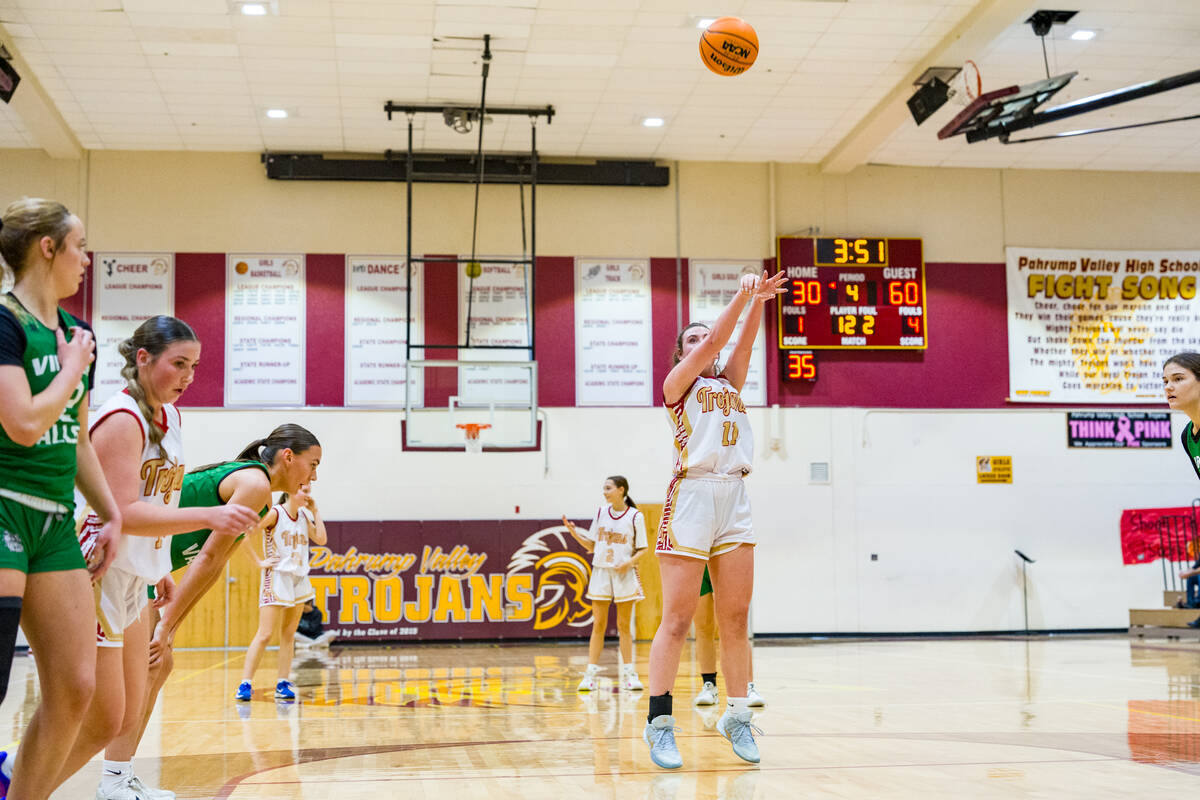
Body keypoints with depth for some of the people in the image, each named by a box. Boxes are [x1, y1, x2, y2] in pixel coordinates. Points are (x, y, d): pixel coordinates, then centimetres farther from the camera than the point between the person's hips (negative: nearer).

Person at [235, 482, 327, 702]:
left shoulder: (303, 516, 10)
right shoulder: (275, 514, -10)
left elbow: (321, 539, 7)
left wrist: (315, 511, 4)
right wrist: (259, 561, -14)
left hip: (299, 579, 7)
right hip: (277, 578, -7)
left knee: (288, 635, 8)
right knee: (265, 635, -11)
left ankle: (282, 684, 12)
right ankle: (245, 684, -8)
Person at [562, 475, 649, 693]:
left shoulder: (635, 516, -4)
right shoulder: (601, 513, 7)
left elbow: (644, 548, -1)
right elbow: (592, 546, 11)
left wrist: (630, 562, -17)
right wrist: (574, 532, -2)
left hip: (624, 574, -2)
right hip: (601, 571, 2)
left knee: (623, 626, 4)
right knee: (598, 624, 1)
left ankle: (629, 674, 10)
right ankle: (590, 674, 1)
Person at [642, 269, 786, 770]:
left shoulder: (730, 385, 22)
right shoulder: (676, 383, 9)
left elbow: (741, 345, 7)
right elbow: (713, 344, -5)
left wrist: (758, 303, -7)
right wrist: (742, 297, -6)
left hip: (735, 501, 5)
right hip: (692, 496, -5)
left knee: (735, 616, 4)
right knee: (678, 617, -7)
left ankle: (737, 715, 12)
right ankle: (660, 723, -4)